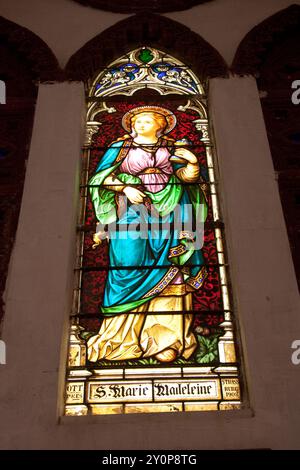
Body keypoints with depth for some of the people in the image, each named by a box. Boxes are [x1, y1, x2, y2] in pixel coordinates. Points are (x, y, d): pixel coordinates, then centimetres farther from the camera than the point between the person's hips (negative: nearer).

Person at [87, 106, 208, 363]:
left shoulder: (171, 146, 16)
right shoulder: (121, 146, 10)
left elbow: (187, 177, 14)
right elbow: (103, 176, 3)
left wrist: (193, 162, -6)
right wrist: (126, 188, -12)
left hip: (168, 212, 2)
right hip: (133, 211, -2)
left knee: (168, 270, -4)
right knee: (132, 266, -10)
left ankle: (167, 338, 1)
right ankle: (126, 336, 1)